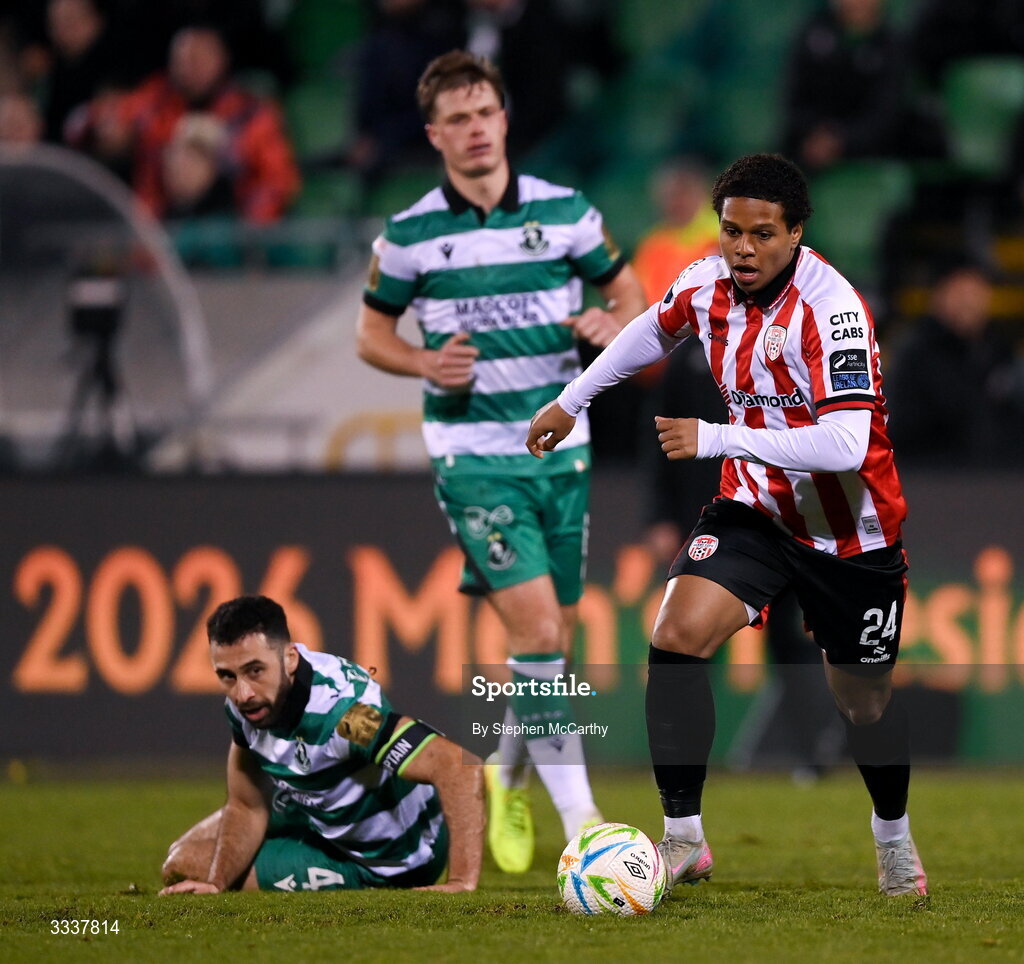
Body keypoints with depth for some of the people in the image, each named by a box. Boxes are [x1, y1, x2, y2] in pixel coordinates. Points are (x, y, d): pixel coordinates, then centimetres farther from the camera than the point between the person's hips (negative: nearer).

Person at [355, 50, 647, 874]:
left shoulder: (565, 212, 2)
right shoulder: (409, 236, -2)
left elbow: (628, 291, 12)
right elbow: (372, 335, 9)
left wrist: (613, 325, -11)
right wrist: (427, 363, -11)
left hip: (561, 449, 3)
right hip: (473, 457, -3)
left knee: (556, 636, 8)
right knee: (537, 629, -16)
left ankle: (510, 775, 36)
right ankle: (579, 818, -14)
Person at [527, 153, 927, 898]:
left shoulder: (830, 309, -29)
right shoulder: (707, 285, -9)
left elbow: (847, 445, -38)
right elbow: (652, 331, 16)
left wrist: (716, 438, -39)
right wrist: (571, 401, 22)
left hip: (852, 529, -4)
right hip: (756, 508, 4)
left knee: (864, 697, 11)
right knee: (679, 635, -19)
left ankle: (893, 837, 41)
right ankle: (684, 837, -12)